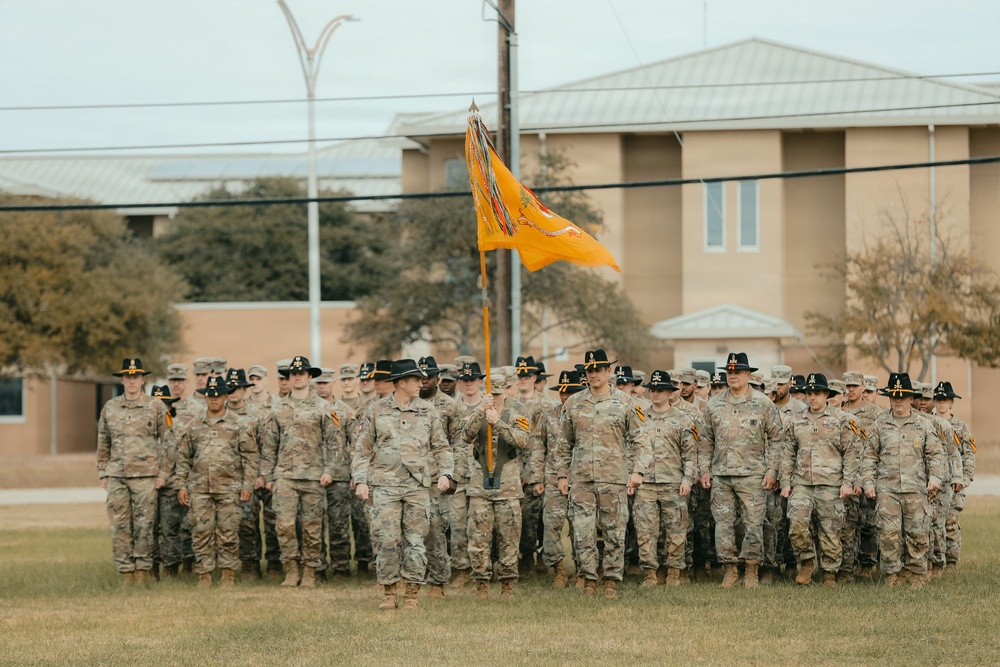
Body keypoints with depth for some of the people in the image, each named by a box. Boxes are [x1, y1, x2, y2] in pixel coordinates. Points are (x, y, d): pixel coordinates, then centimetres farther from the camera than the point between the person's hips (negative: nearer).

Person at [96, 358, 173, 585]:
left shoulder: (156, 407, 2)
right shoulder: (110, 408, 10)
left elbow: (168, 442, 4)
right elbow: (103, 443, 17)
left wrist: (164, 473, -2)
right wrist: (103, 473, 11)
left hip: (145, 476, -3)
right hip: (116, 476, 3)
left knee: (144, 527, -2)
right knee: (120, 528, 1)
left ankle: (142, 573, 4)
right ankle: (126, 574, 6)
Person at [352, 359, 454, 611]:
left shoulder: (427, 411, 9)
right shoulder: (376, 410, 6)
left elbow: (441, 447, 12)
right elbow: (363, 449, 8)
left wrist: (445, 473, -4)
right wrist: (360, 480, -2)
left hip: (418, 486, 1)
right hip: (385, 484, -1)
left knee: (415, 541, 0)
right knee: (387, 540, -5)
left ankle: (411, 594, 8)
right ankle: (388, 592, 6)